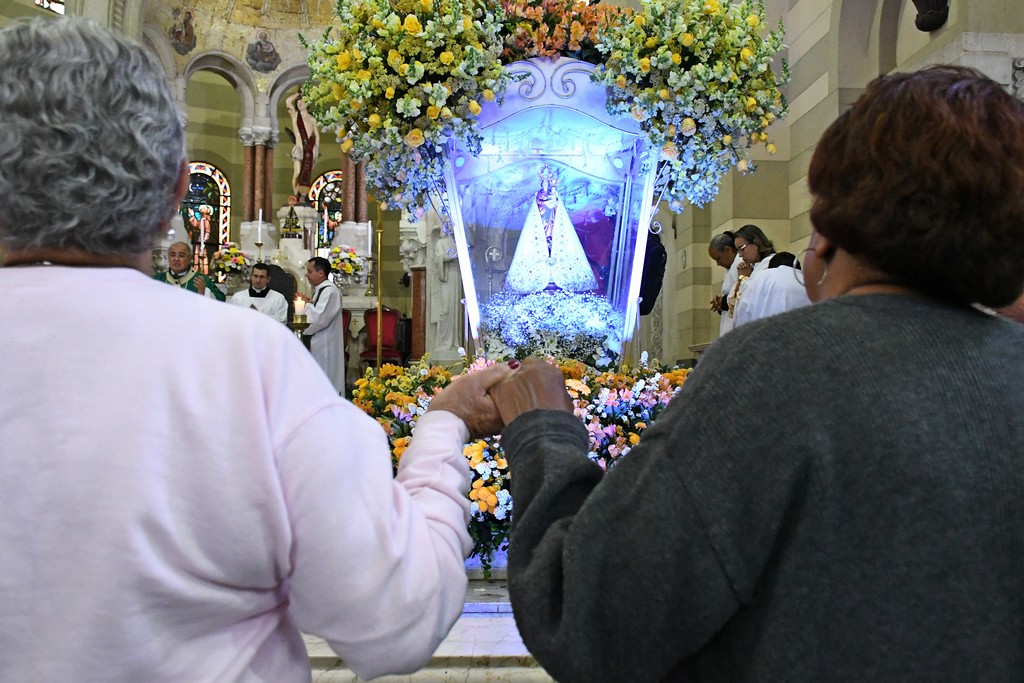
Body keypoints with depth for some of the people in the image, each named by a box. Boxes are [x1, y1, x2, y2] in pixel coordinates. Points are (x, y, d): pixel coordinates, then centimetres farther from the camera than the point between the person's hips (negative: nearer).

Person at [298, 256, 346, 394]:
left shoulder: (330, 291, -17)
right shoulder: (320, 290, 15)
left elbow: (319, 319, -25)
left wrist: (307, 304, -9)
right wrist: (309, 303, 4)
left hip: (325, 347, -10)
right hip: (318, 345, 10)